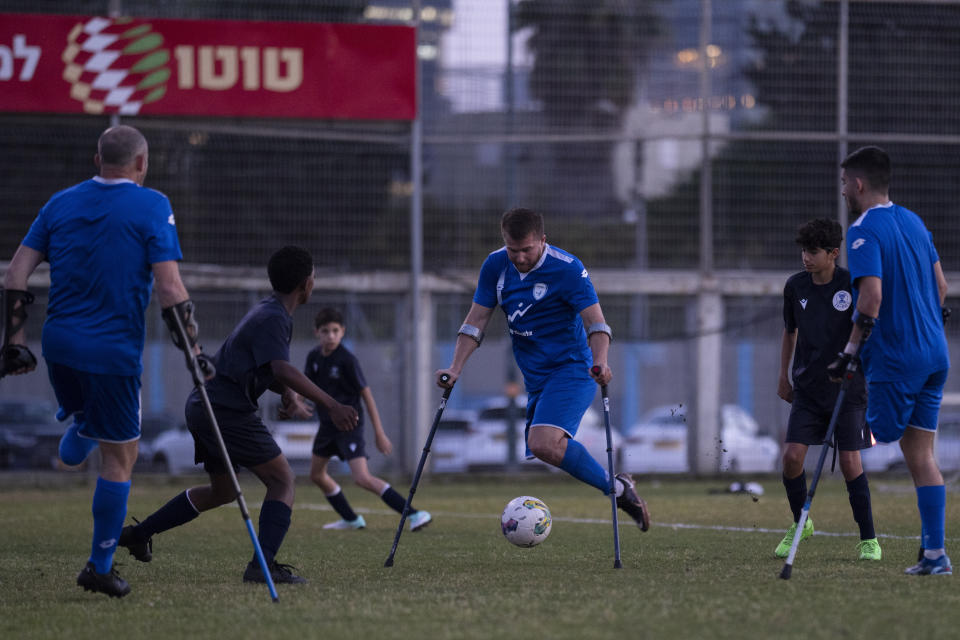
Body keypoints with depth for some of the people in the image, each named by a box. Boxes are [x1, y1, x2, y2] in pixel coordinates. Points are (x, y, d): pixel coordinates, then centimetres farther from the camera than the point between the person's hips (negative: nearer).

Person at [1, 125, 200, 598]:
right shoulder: (151, 207, -6)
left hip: (59, 345, 5)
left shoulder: (62, 203, 7)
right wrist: (191, 348, -7)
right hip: (115, 352, -5)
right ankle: (100, 567, 6)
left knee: (86, 418, 39)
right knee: (120, 455, 5)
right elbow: (169, 286, -14)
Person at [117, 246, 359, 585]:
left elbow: (270, 372, 22)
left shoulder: (267, 313, 17)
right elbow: (282, 370, -30)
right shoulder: (273, 319, -14)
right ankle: (263, 564, -19)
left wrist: (290, 395, -1)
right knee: (282, 480, -7)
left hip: (203, 405, 10)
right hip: (227, 410, -10)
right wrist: (331, 406, -35)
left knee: (222, 490, 24)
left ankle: (139, 533, 30)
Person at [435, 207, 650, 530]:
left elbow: (596, 323, -19)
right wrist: (456, 367, -6)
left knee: (544, 443, -29)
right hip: (535, 378, 7)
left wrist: (600, 362, -37)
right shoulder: (495, 266, 3)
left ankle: (616, 488, -17)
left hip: (572, 368, -7)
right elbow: (476, 321, 7)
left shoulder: (567, 269, -15)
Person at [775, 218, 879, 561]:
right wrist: (783, 376, 20)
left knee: (850, 462, -8)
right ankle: (800, 522, 16)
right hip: (808, 388, 3)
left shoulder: (853, 285, -9)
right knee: (792, 456, -9)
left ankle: (868, 540, 4)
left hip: (848, 389, -3)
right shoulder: (795, 286, 2)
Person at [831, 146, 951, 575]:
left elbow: (872, 295, -22)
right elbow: (941, 286, 18)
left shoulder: (864, 230, -12)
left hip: (896, 359, -8)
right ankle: (934, 554, 5)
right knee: (920, 452, 8)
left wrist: (849, 351, -15)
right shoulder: (913, 221, 14)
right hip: (935, 354, 8)